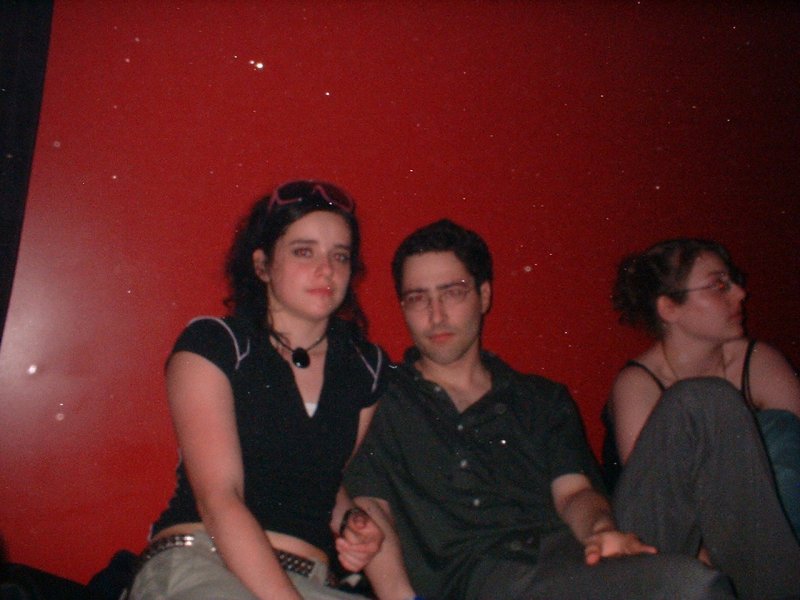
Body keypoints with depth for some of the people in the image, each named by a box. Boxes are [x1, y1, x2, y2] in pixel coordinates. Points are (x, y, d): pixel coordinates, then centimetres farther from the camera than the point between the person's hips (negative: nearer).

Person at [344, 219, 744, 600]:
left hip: (567, 555, 5)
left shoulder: (545, 400, 22)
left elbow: (573, 490, 10)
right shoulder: (383, 401, 12)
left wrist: (601, 529, -15)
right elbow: (369, 506, 0)